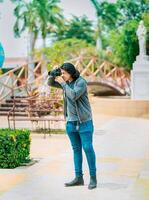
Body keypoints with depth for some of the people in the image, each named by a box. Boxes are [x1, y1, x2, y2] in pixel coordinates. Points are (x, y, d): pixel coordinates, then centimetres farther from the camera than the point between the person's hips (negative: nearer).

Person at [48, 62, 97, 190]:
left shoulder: (81, 82, -14)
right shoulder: (67, 82, 7)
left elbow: (73, 96, -27)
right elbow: (50, 83, 16)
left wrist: (63, 83, -20)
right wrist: (53, 74, -4)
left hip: (84, 121, -7)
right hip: (71, 121, 7)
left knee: (88, 148, -6)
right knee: (76, 149, 9)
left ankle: (93, 178, 3)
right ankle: (79, 178, 14)